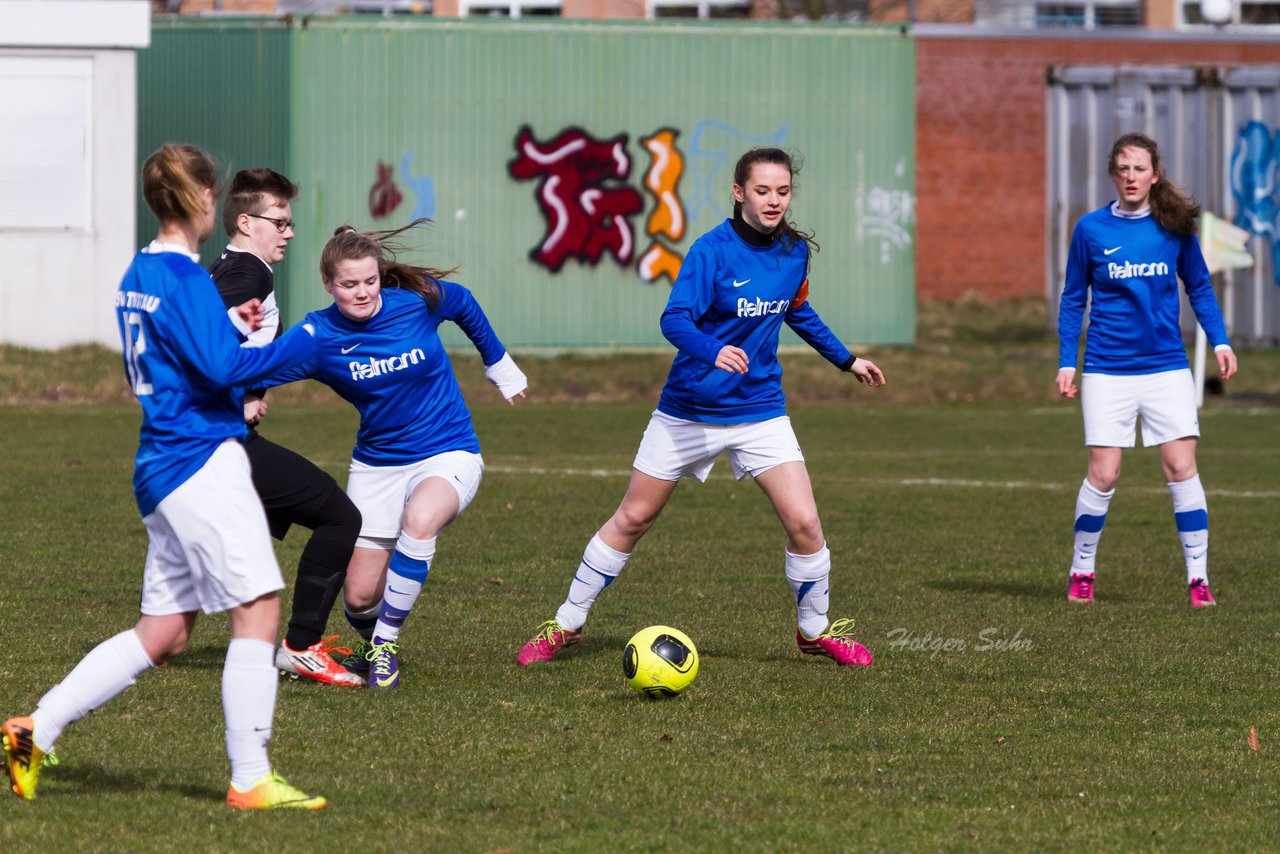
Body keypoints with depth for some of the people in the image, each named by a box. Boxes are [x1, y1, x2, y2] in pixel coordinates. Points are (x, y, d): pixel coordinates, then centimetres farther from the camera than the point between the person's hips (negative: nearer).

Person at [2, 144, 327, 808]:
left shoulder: (138, 275, 15)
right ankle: (250, 779, -11)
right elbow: (222, 366, -21)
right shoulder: (183, 277, -13)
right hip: (203, 461, -10)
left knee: (163, 632, 13)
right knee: (258, 608, -8)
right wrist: (303, 342, -12)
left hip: (163, 468, 10)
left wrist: (228, 325, 20)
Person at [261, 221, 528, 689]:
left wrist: (501, 366, 23)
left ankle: (385, 645, -19)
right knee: (359, 596, 0)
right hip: (376, 465, 2)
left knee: (419, 521, -36)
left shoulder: (419, 300, -12)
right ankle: (373, 646, 38)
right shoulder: (319, 337, -13)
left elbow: (465, 306, 10)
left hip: (447, 453, -2)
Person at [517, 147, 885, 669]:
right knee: (632, 518, 6)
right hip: (690, 410, -3)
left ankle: (815, 630, 14)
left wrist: (846, 360, 27)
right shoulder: (713, 250, -17)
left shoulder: (795, 252, 1)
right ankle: (566, 625, 20)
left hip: (759, 409, 3)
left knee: (803, 522, -10)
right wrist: (713, 352, -46)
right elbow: (675, 319, -27)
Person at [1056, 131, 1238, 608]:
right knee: (1103, 476, -3)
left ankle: (1198, 577, -1)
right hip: (1107, 369, -1)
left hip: (1166, 367, 1)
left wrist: (1219, 341, 2)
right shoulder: (1091, 229, 0)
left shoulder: (1174, 227, 2)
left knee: (1181, 467, -7)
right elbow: (1073, 300, 7)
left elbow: (1199, 287, 13)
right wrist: (1066, 362, 3)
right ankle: (1081, 572, 14)